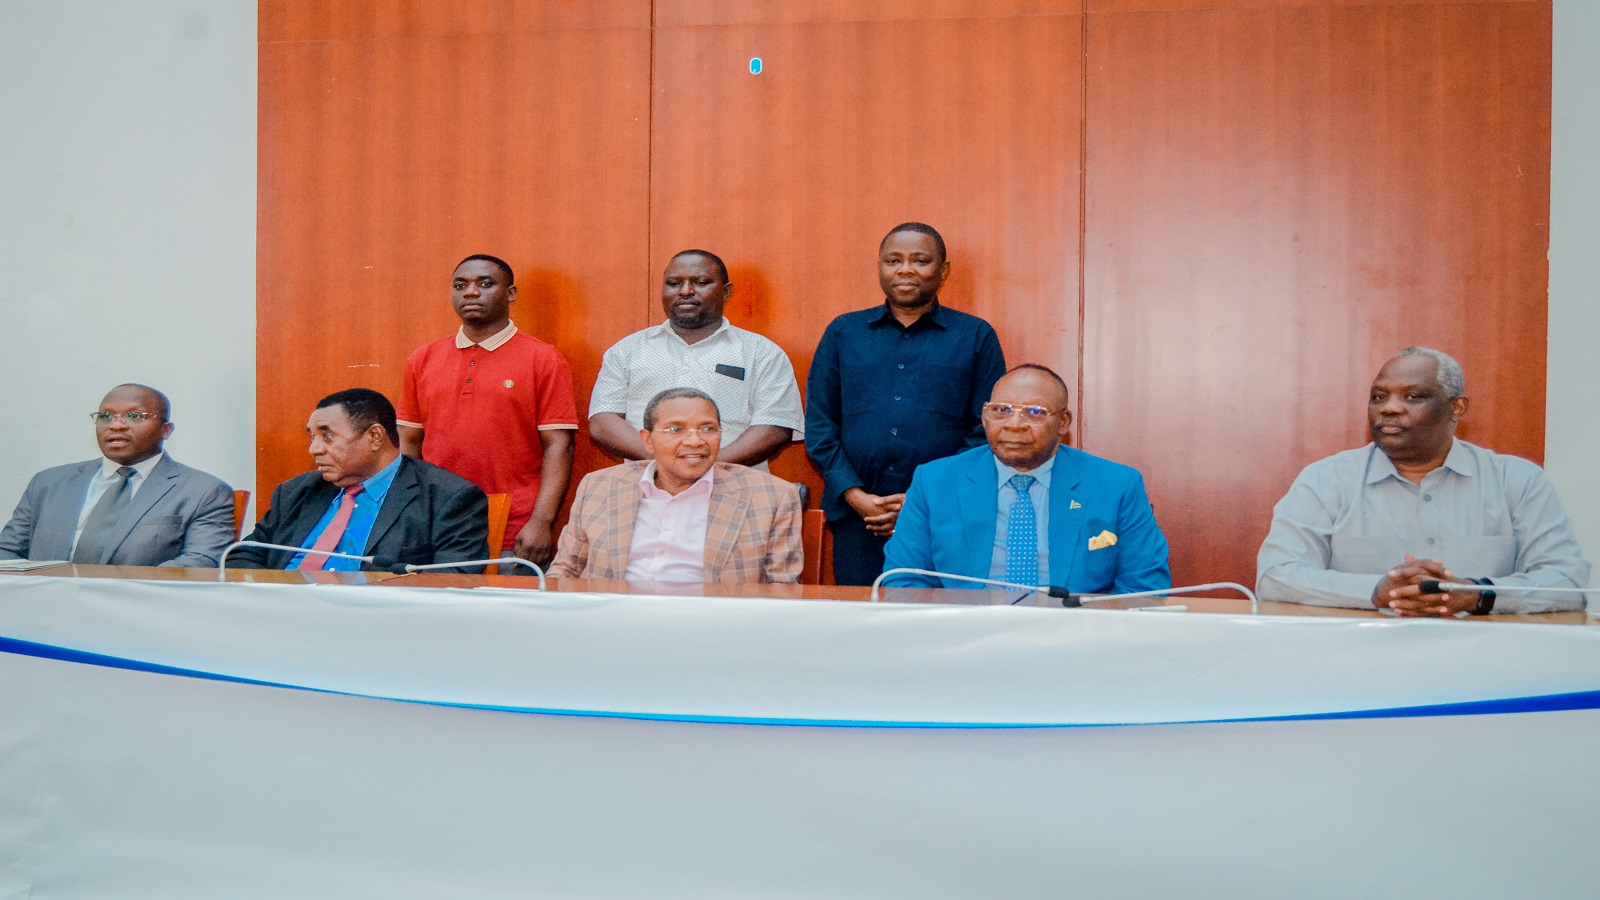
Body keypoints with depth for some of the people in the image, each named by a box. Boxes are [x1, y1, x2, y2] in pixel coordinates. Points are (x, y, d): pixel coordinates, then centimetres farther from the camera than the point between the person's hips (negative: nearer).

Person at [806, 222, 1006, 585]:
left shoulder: (976, 337, 7)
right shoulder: (843, 333, 12)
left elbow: (987, 432, 2)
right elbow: (819, 423, 9)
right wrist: (855, 496, -5)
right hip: (856, 519, 2)